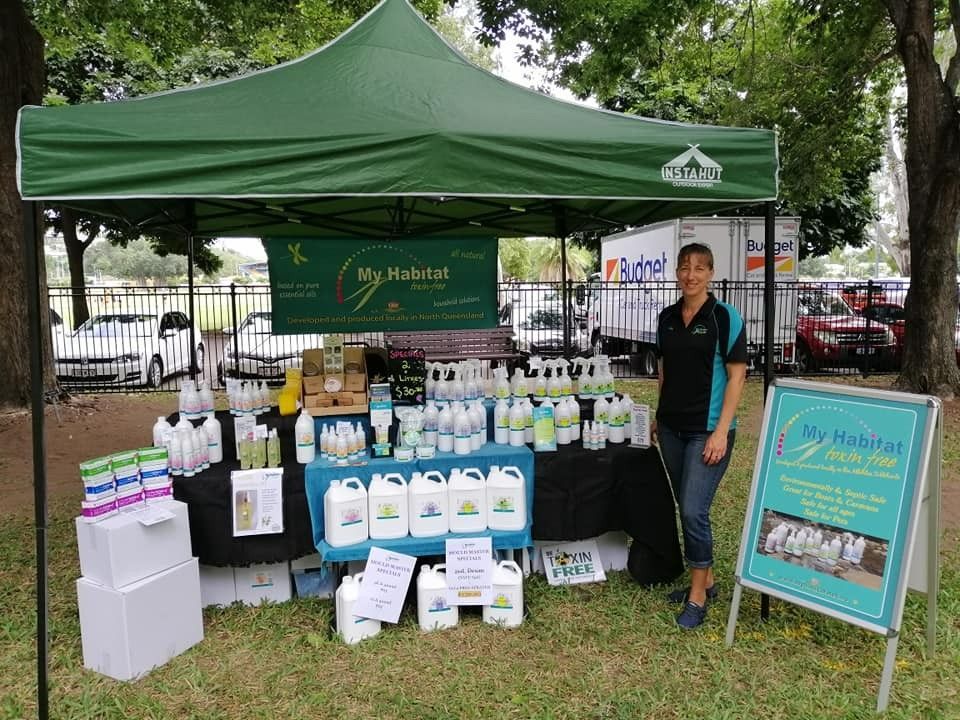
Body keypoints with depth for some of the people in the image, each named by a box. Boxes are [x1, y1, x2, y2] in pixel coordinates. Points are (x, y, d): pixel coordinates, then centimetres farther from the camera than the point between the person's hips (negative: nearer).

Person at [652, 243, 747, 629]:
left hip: (707, 430, -6)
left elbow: (737, 376, -10)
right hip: (672, 427, 6)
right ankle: (705, 580, 31)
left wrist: (721, 431, -16)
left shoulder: (725, 317, -8)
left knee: (694, 511, -8)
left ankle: (698, 597, 10)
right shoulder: (667, 318, 8)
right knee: (687, 509, 14)